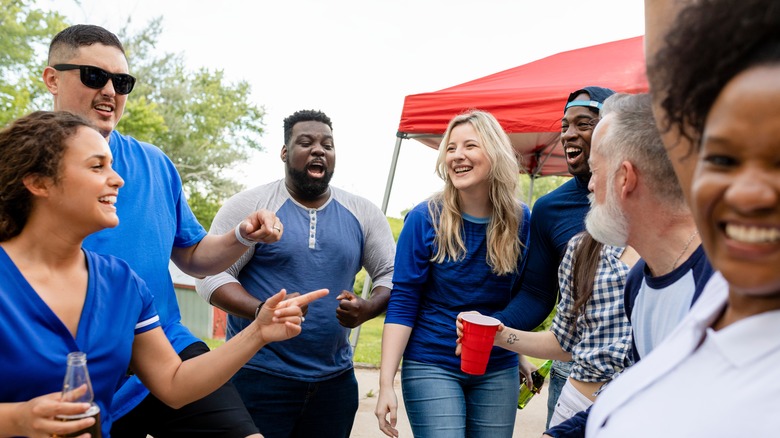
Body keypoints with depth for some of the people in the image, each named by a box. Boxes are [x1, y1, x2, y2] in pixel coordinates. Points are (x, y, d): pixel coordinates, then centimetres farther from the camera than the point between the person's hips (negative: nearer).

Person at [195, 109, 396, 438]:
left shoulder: (363, 213, 5)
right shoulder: (249, 206, -4)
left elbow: (392, 274, 7)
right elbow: (212, 275, -8)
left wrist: (368, 309, -15)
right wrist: (262, 311, -25)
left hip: (335, 380, 4)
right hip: (258, 375, -3)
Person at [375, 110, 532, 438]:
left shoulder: (520, 220, -2)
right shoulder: (425, 219, -11)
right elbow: (402, 304, -12)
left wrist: (522, 355, 10)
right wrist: (386, 382, -17)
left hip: (498, 371, 3)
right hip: (432, 366, -3)